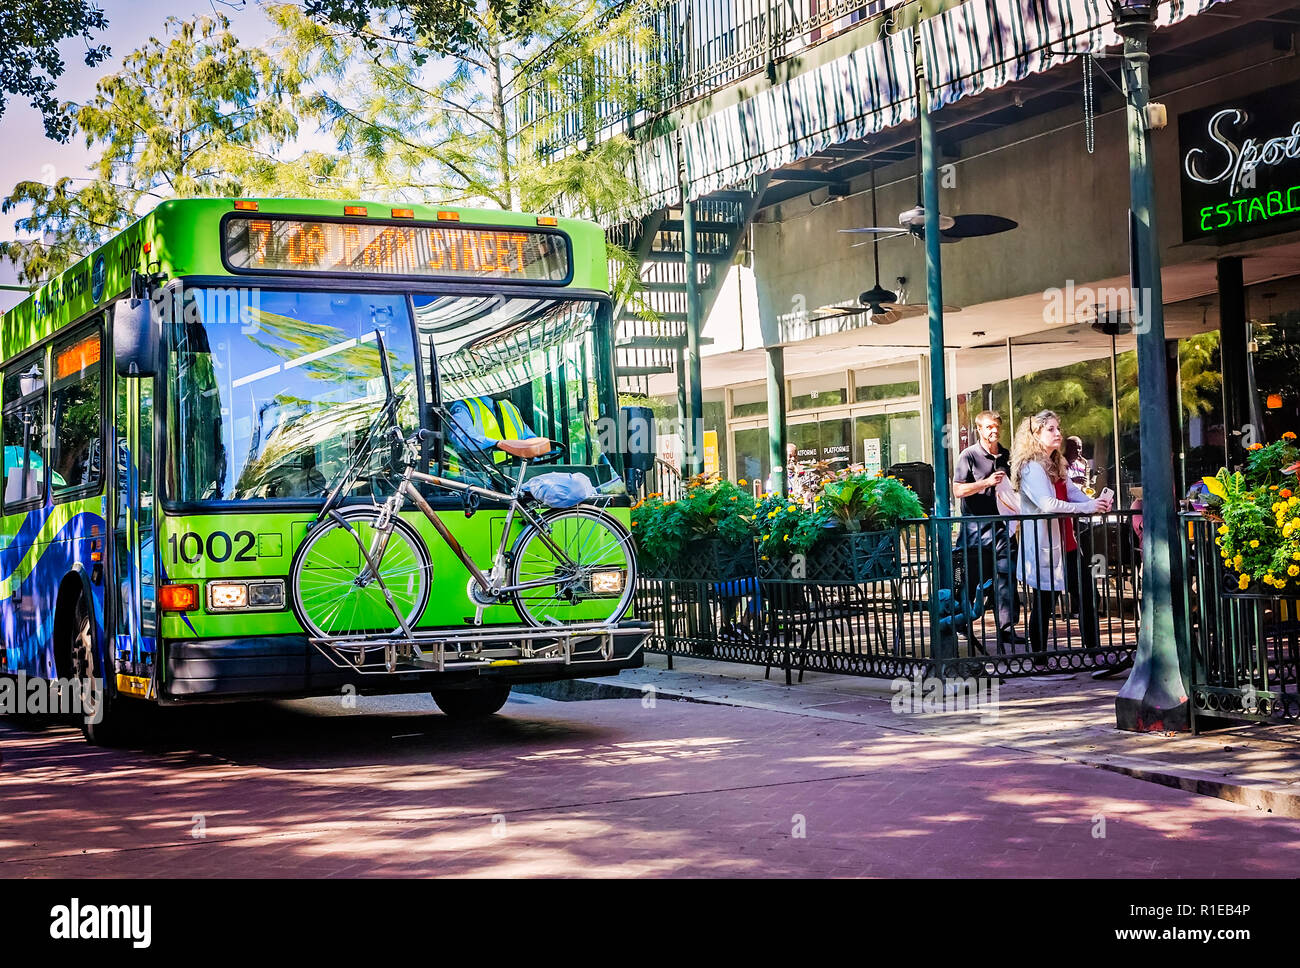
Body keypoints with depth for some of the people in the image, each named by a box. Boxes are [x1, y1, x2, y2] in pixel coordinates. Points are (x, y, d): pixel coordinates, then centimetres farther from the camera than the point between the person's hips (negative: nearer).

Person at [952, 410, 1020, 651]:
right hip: (975, 530, -4)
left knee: (1005, 581, -2)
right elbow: (958, 490, -10)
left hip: (1001, 528, 4)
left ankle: (1006, 630, 0)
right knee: (971, 583, 1)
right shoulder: (968, 456, -2)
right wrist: (987, 482, -18)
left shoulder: (1007, 457, 14)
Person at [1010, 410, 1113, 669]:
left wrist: (1097, 503, -13)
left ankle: (1094, 652, 16)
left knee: (1087, 597, 10)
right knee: (1043, 603, -2)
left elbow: (1073, 493, 8)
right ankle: (1039, 660, 6)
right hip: (1043, 547, -9)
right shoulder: (1031, 467, -15)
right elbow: (1047, 504, -27)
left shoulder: (1057, 465, 16)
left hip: (1065, 545, 10)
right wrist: (1087, 507, -29)